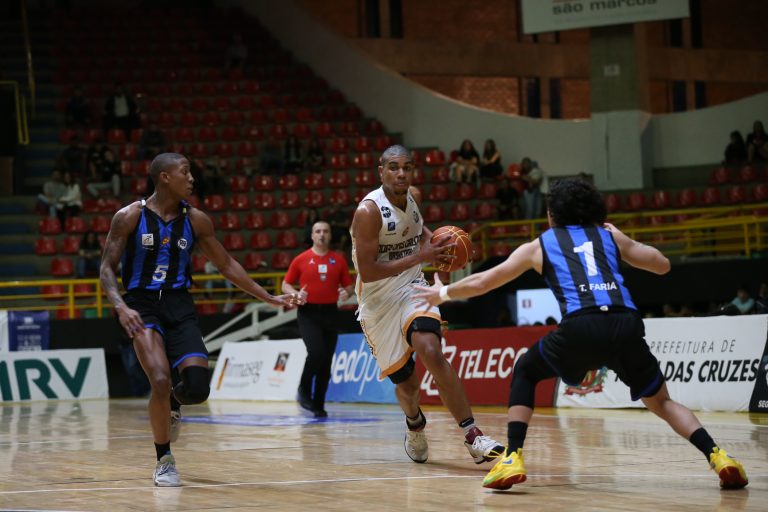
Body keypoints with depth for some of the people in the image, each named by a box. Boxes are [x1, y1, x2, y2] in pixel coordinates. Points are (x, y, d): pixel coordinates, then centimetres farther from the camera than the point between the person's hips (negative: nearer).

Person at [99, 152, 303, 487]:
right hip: (143, 306, -3)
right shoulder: (130, 217, -6)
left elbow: (226, 265, 13)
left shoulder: (196, 220, 4)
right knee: (161, 381, -22)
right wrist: (120, 307, -23)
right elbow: (107, 267, -5)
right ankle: (164, 460, 0)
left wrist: (270, 298, 11)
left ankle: (172, 404, 27)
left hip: (179, 306, 3)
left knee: (197, 388, -13)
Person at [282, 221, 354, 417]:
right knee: (316, 352, -20)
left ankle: (318, 404, 13)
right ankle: (304, 389, 5)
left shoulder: (338, 259, 7)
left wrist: (347, 293, -11)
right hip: (308, 313, -3)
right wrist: (296, 294, -13)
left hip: (330, 313, 3)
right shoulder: (301, 260, 1)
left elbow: (349, 285, 12)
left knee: (326, 360, 3)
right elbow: (286, 284, 7)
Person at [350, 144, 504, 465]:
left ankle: (472, 436, -29)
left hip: (412, 289, 3)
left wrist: (431, 242, 3)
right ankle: (414, 424, 43)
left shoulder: (413, 197, 0)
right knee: (406, 383, 6)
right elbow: (367, 272, -25)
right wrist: (419, 256, -26)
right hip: (378, 302, -3)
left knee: (431, 352, -26)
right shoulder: (369, 211, -20)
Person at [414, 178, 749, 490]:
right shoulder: (610, 235, 27)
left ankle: (513, 459, 7)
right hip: (626, 325, 2)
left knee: (525, 372, 24)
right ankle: (717, 456, -4)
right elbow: (662, 265, 31)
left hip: (581, 327, -2)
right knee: (661, 401, 20)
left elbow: (482, 282, 33)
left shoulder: (538, 246, 24)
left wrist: (443, 292, 51)